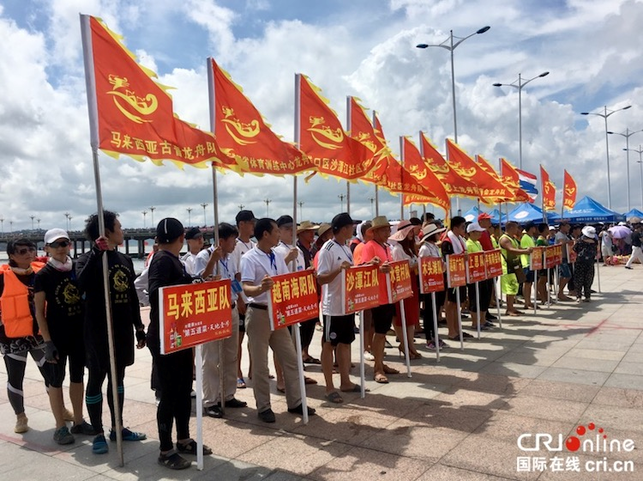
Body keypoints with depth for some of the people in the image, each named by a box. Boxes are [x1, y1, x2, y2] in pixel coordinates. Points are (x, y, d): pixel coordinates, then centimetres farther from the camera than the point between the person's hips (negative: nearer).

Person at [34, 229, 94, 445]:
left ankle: (78, 421, 26)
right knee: (56, 380, 6)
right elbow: (39, 311, -8)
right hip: (57, 335, -4)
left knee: (77, 377, 13)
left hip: (80, 333, 4)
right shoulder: (43, 275, -7)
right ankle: (60, 427, 17)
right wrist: (47, 341, -12)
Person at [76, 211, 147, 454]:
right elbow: (81, 286, -30)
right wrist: (97, 253, -31)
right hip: (98, 331, -6)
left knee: (117, 378, 15)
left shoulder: (124, 259, 9)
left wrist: (139, 327, 12)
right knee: (96, 380, 5)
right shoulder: (89, 259, -9)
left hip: (122, 329, 6)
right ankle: (98, 434, 17)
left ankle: (117, 428, 27)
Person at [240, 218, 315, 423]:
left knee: (290, 358, 10)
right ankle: (264, 407, 17)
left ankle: (295, 402, 22)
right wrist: (261, 288, -43)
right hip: (258, 314, -7)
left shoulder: (277, 258, 9)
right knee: (260, 364, 3)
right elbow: (247, 289, -23)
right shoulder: (249, 258, -13)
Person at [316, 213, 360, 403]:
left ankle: (345, 382, 27)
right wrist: (339, 270, -32)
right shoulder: (327, 250, -14)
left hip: (348, 305, 8)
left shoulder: (347, 249, 12)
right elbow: (321, 279, -19)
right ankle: (329, 388, 10)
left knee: (345, 343, 15)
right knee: (329, 345, 2)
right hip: (333, 306, -8)